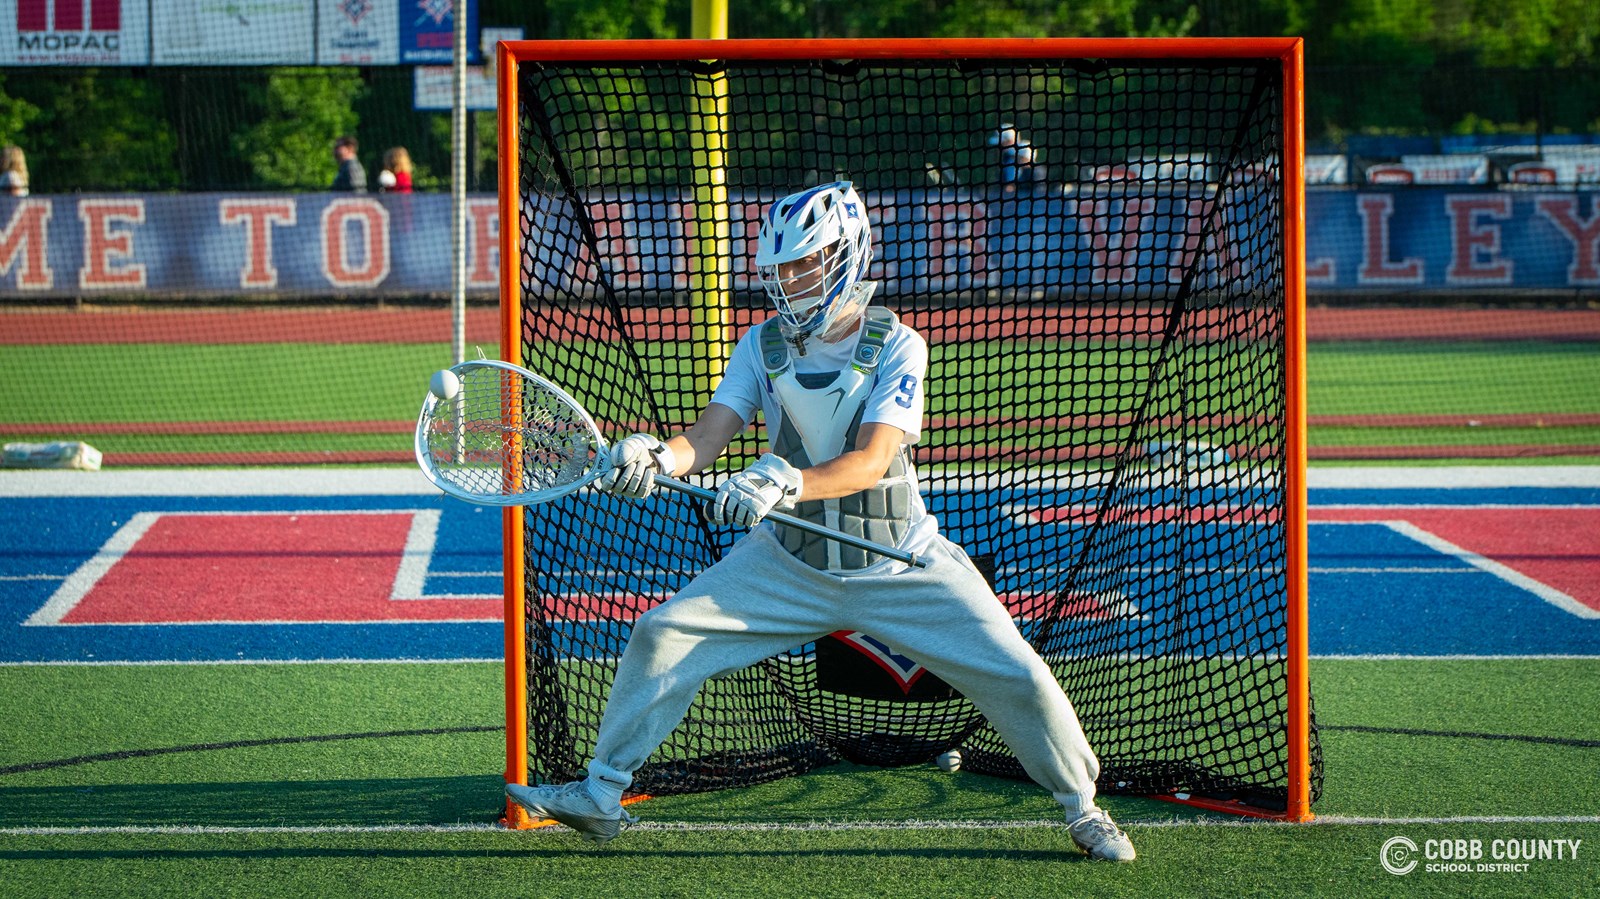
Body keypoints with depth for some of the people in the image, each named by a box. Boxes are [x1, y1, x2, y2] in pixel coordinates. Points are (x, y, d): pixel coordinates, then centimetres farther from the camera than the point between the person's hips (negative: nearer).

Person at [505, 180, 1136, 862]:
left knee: (1016, 676, -11)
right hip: (786, 563, 3)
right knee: (663, 634, -11)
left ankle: (1081, 806, 14)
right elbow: (704, 440, -11)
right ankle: (601, 792, 3)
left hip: (900, 567, -3)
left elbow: (870, 461, -26)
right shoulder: (762, 346, -2)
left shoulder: (896, 347, -12)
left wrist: (784, 482, -44)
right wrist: (653, 455, -35)